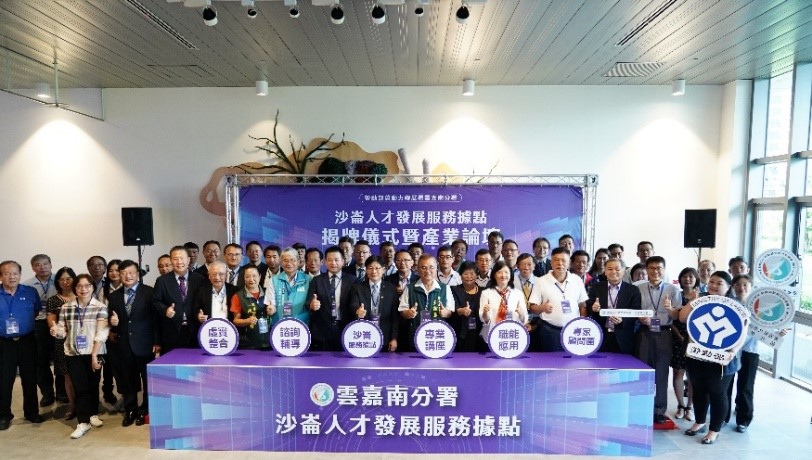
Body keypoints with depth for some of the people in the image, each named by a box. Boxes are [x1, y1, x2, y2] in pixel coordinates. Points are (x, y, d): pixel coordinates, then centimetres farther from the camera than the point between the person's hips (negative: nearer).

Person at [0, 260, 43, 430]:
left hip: (27, 341, 1)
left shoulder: (31, 292, 2)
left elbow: (38, 312, 12)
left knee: (30, 379, 9)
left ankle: (31, 412, 23)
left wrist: (27, 324, 1)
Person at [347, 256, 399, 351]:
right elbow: (353, 306, -11)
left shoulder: (391, 289, 6)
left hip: (385, 340, 0)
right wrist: (357, 311, -34)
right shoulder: (357, 288, 5)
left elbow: (395, 316, 3)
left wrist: (394, 338, -3)